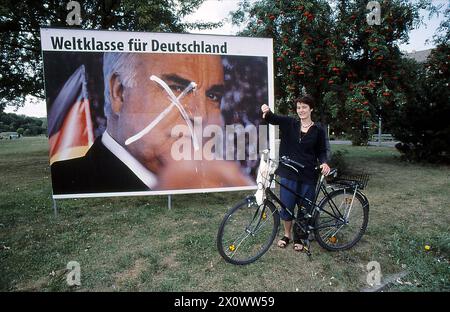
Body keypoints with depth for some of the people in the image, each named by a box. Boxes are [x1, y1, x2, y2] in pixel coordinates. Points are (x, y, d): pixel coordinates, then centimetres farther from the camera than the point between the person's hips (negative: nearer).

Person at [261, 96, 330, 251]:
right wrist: (267, 112, -35)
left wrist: (324, 163, -13)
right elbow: (273, 119, -13)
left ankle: (298, 237, 31)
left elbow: (322, 151, 7)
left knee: (305, 207, 9)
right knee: (286, 205, 8)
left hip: (308, 175, 0)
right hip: (288, 173, 1)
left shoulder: (318, 130, 1)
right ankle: (287, 234, 31)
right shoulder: (289, 123, 2)